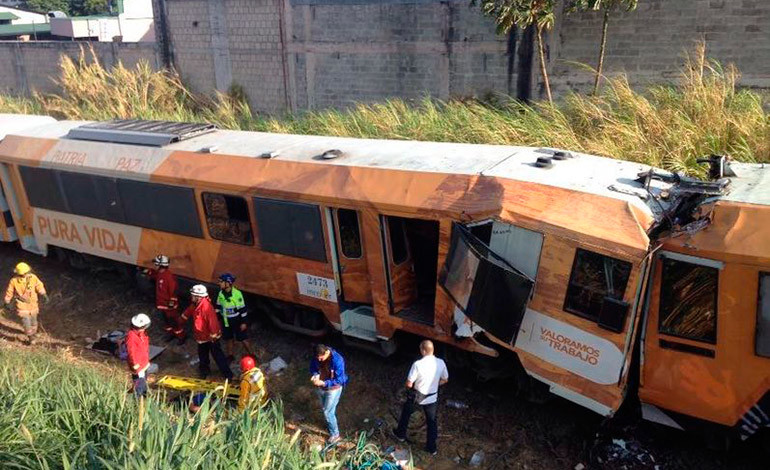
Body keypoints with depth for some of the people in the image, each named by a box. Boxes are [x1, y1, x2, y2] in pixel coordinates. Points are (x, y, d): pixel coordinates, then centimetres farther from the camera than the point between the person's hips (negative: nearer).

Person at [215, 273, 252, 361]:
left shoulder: (237, 294, -22)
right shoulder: (221, 293, -4)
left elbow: (242, 309, -16)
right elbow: (218, 307, 10)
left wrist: (244, 322, -14)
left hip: (237, 322, -5)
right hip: (226, 321, 5)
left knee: (242, 339, 5)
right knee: (228, 339, 17)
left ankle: (250, 354, 23)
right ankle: (230, 355, 35)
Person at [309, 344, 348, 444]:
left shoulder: (337, 361, -34)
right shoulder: (317, 357, -17)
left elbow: (339, 380, -28)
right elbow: (313, 367, 2)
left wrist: (324, 383, -35)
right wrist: (315, 374, -21)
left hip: (333, 389, -6)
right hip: (320, 388, 6)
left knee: (328, 412, 6)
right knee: (324, 408, 26)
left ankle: (335, 435, 28)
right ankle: (330, 423, 54)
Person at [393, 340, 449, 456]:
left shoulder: (418, 364, -28)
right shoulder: (440, 363, -15)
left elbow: (409, 384, -20)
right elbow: (445, 380, 2)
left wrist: (410, 387, 3)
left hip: (417, 397, -2)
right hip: (432, 398, 3)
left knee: (405, 414, 26)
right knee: (432, 421, 20)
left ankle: (401, 434, 46)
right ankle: (432, 447, 31)